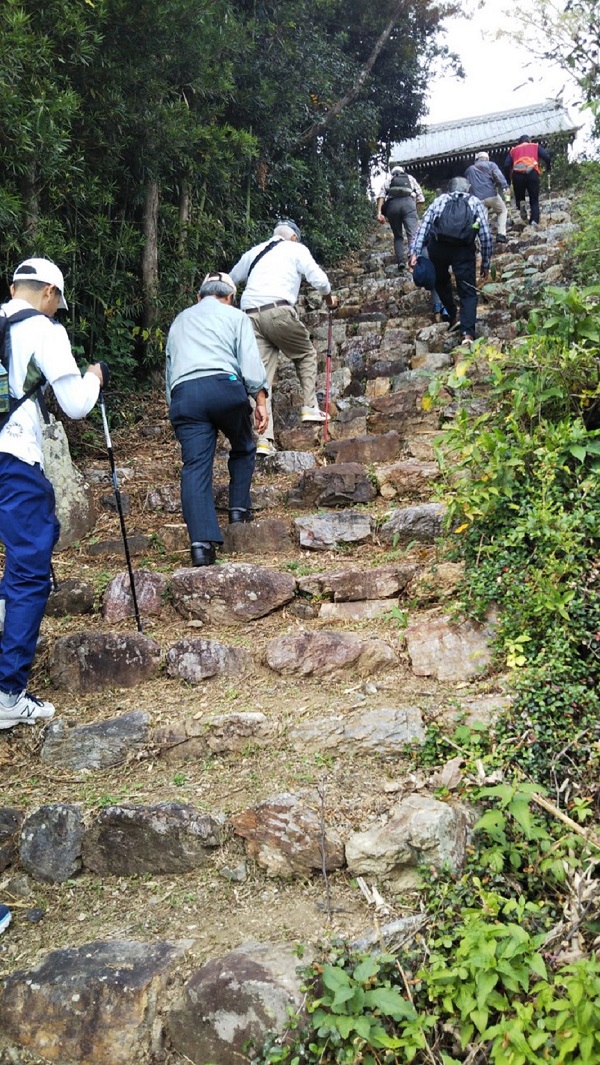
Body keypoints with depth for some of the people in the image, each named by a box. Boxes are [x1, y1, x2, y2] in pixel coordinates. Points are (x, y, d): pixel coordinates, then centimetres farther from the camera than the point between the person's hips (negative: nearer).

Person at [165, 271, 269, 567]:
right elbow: (250, 361, 3)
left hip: (183, 394, 3)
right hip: (224, 385, -3)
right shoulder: (235, 316, 18)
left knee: (195, 466, -6)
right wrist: (260, 401, 1)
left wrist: (174, 407, 32)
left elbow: (169, 368, 29)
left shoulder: (179, 320, 32)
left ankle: (201, 543, -17)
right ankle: (239, 508, 17)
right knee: (243, 448, 24)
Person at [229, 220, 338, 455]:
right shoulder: (296, 249, 13)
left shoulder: (254, 252, 27)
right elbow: (318, 279, 5)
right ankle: (310, 407, 8)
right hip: (278, 310, -4)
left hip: (250, 314, 4)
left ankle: (263, 440, -6)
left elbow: (231, 279, 34)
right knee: (306, 354, 20)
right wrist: (329, 297, 23)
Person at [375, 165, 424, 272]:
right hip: (408, 202, -1)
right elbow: (421, 198, 18)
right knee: (413, 234, -13)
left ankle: (401, 261, -4)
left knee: (398, 236, 14)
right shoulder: (410, 178, 30)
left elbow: (381, 195, 9)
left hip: (392, 204, 1)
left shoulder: (388, 179, 29)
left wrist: (379, 212, 0)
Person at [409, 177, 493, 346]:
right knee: (468, 292, 3)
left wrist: (415, 252, 2)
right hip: (464, 249, -1)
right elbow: (486, 235, 13)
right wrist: (486, 262, 18)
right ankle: (467, 332, -13)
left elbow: (423, 227, 8)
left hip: (438, 246, 1)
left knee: (441, 282, 28)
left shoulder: (439, 200, 23)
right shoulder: (476, 202, 21)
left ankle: (453, 317, 31)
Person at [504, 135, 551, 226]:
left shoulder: (513, 150, 26)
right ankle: (534, 220, -15)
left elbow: (506, 165, 12)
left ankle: (521, 204, -16)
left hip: (517, 175, 1)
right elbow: (546, 157, 8)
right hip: (532, 173, -1)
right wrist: (548, 168, 22)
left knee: (519, 197, 17)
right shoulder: (535, 146, 23)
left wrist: (509, 179, 17)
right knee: (534, 201, 5)